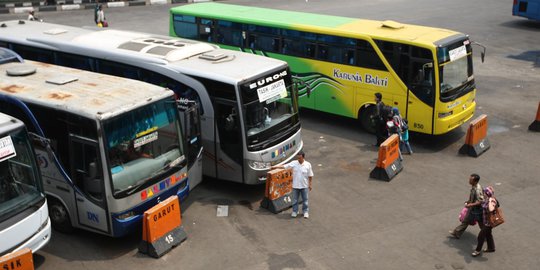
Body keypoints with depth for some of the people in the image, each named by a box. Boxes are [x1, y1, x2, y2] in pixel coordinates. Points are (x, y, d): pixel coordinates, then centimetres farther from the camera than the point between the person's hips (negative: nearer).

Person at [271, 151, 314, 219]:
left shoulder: (308, 164, -9)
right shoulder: (294, 163, -7)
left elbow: (310, 176, -2)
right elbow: (284, 166, -6)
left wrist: (310, 184, 0)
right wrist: (275, 167, -10)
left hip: (304, 186, -1)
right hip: (295, 186, 1)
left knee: (305, 200, 10)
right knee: (295, 200, 12)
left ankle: (306, 212, 26)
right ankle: (295, 211, 28)